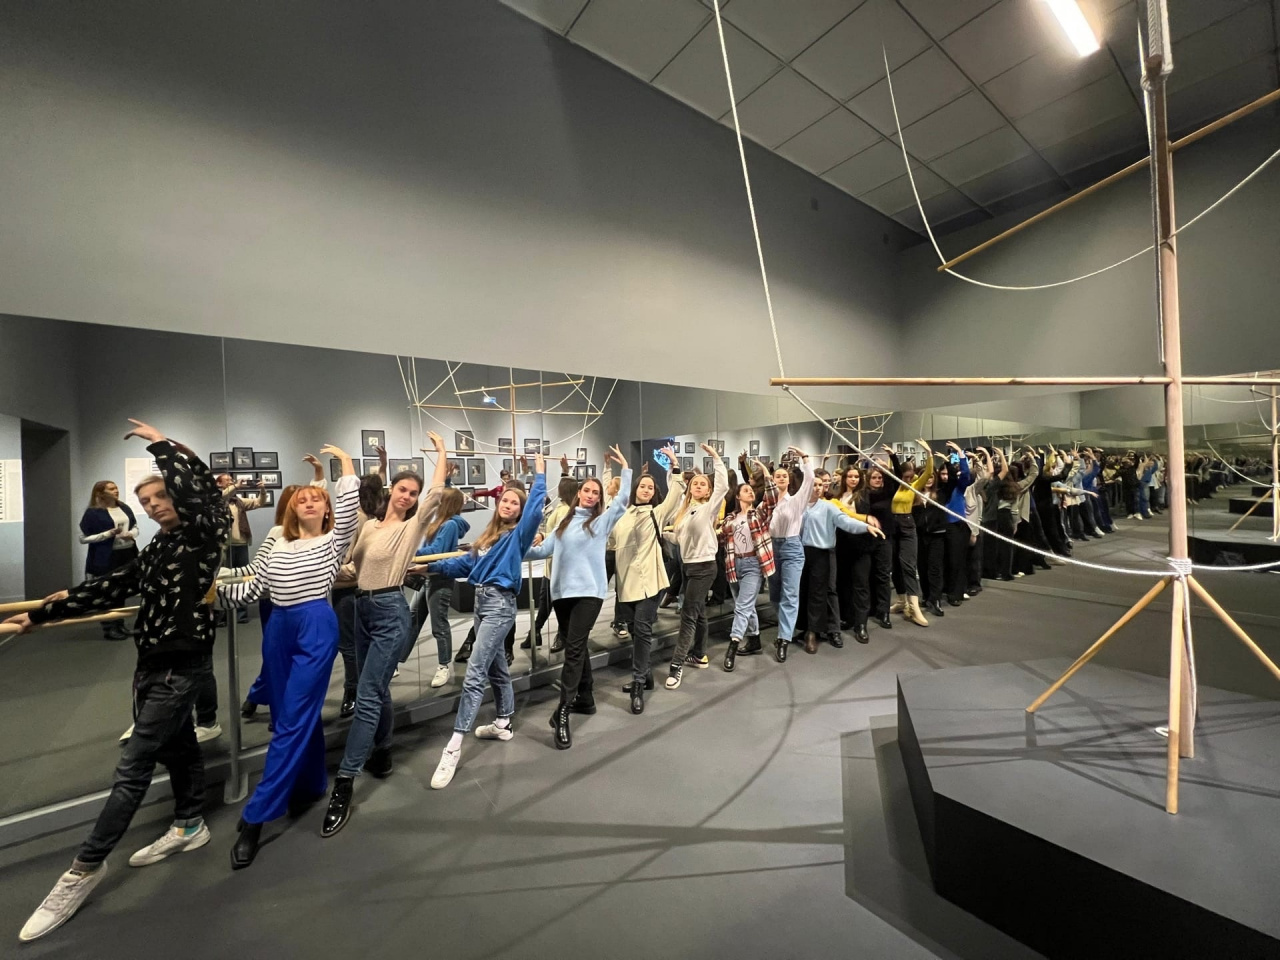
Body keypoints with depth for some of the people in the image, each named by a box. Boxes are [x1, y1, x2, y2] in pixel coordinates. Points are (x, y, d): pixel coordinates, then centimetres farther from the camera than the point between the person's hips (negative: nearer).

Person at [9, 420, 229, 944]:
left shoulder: (204, 534, -13)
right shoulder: (157, 547, 10)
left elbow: (196, 486, -30)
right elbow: (111, 586, 16)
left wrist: (160, 443, -18)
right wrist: (42, 613, 16)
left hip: (180, 664, -8)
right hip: (152, 662, 8)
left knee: (133, 765, 0)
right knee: (178, 745, 20)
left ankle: (86, 867, 13)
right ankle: (189, 826, 35)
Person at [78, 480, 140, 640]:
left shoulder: (124, 507, 9)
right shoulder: (93, 512, -7)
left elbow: (135, 526, 17)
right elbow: (83, 538, -8)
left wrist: (131, 534, -5)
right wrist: (109, 533, -19)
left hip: (128, 555, 5)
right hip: (106, 559, -5)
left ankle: (120, 625, 22)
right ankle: (109, 629, 8)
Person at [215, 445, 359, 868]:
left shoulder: (334, 541, 2)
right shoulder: (276, 547, 15)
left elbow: (349, 504, -14)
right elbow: (248, 591, 15)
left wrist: (346, 463, -7)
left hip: (317, 628, -5)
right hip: (277, 630, 6)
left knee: (293, 721, -5)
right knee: (291, 717, 14)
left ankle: (254, 818, 3)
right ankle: (310, 786, 32)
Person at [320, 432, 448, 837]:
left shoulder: (413, 526, -4)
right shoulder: (369, 526, 12)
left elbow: (437, 491, -14)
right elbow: (352, 566, 18)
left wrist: (442, 450, -6)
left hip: (390, 611, -6)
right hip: (362, 609, 7)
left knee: (367, 696, -6)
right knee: (376, 690, 18)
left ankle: (344, 784, 0)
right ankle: (382, 754, 36)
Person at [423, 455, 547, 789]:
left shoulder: (519, 533, -5)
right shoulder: (488, 535, 15)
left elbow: (535, 509, -22)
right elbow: (467, 563, 18)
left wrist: (540, 474, -18)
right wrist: (431, 566, 14)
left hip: (500, 604, -8)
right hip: (481, 601, 8)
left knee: (474, 674, -10)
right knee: (496, 668, 19)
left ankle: (453, 748, -6)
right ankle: (504, 724, 35)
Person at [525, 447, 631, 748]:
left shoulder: (602, 520, 6)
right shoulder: (564, 522, 18)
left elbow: (624, 499, -5)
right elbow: (544, 550, 11)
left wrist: (625, 468, -4)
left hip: (589, 591, -5)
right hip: (562, 591, 5)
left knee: (574, 648, -12)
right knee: (575, 647, 15)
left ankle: (562, 712, -9)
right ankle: (585, 698, 31)